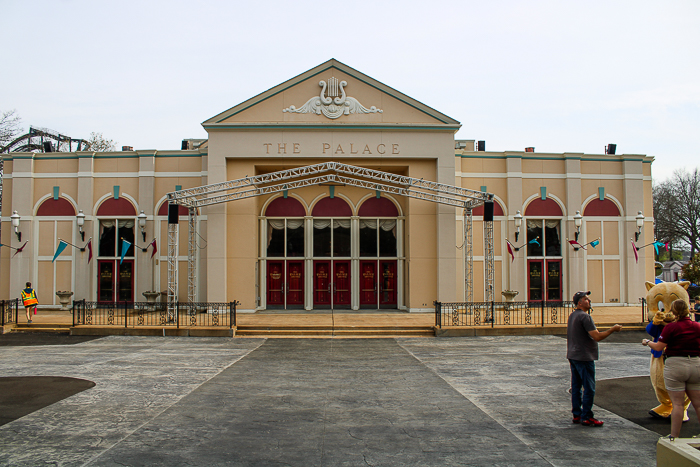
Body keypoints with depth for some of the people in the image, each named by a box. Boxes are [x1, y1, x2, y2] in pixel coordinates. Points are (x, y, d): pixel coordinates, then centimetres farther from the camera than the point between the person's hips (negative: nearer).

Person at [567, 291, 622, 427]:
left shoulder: (572, 315, 12)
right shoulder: (584, 316, -18)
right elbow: (597, 337, -22)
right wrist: (613, 329, -11)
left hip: (573, 356, 10)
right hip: (584, 358, -10)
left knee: (576, 387, 13)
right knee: (589, 389, -2)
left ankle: (577, 415, 18)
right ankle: (586, 417, 2)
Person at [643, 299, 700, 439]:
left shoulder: (671, 327, -12)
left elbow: (658, 347, -10)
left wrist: (647, 342, 9)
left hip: (676, 365, -5)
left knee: (677, 403, 0)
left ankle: (674, 437, 5)